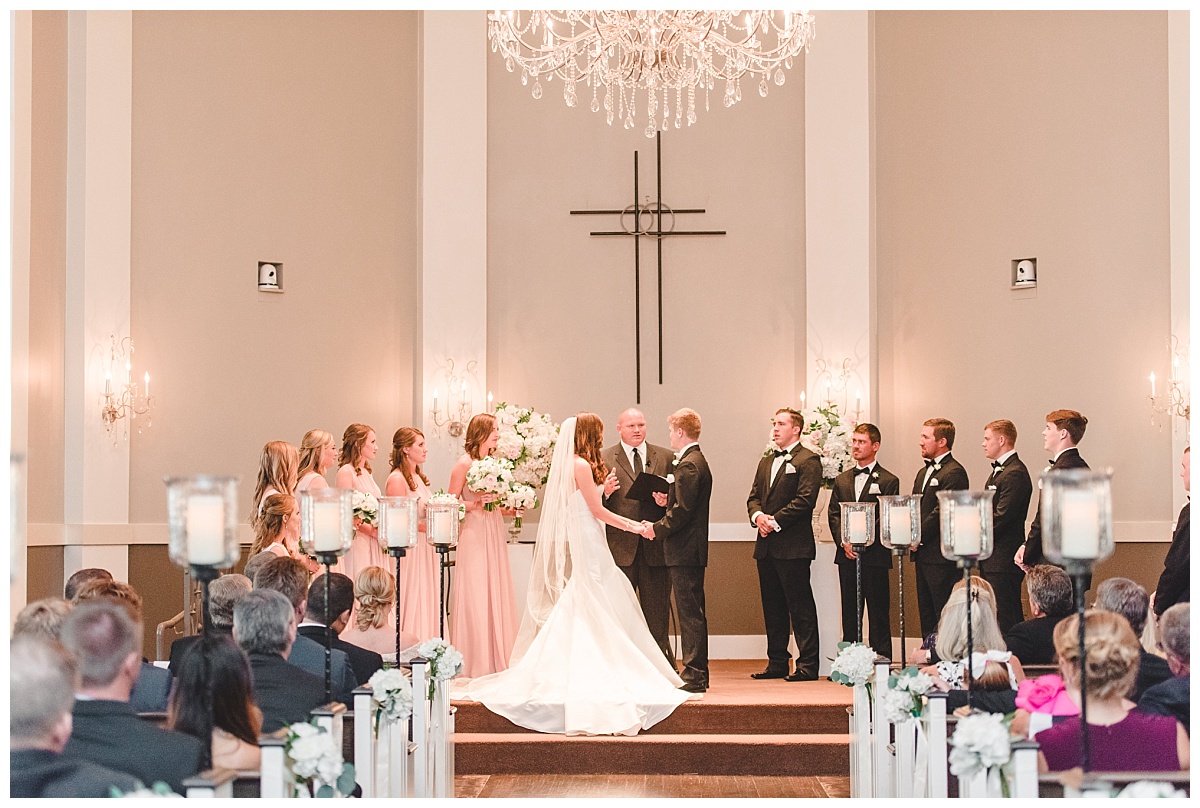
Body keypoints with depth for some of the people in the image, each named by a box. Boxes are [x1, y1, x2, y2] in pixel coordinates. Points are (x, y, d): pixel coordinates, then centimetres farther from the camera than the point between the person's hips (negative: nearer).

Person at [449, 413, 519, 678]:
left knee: (497, 594, 6)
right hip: (473, 534, -7)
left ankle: (497, 659, 12)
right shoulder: (464, 463, -6)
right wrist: (476, 504, -18)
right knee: (475, 597, -5)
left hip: (495, 534, 7)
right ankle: (475, 663, 2)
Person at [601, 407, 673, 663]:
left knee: (657, 612, 5)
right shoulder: (604, 458, 4)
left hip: (655, 546, 1)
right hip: (620, 546, -1)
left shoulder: (665, 457, 10)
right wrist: (606, 491, -20)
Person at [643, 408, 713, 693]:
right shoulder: (698, 461, 17)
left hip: (685, 551, -11)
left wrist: (657, 529, -12)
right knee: (694, 613, 14)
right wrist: (668, 502, 8)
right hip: (692, 550, 11)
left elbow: (682, 511, -22)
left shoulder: (688, 465, -16)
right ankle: (698, 673, 19)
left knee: (689, 613, -7)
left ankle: (693, 675, -5)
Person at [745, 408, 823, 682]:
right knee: (772, 607, 11)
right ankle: (777, 663, 17)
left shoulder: (807, 460, -5)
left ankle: (808, 664, -2)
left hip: (793, 546, -8)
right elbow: (754, 496, 16)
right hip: (766, 546, 8)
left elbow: (805, 499, -15)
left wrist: (775, 522, -16)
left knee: (800, 607, -5)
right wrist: (758, 516, -6)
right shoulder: (766, 461, 20)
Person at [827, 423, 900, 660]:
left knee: (878, 614, -2)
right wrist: (844, 542, -5)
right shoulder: (841, 480, 16)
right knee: (849, 613, 7)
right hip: (847, 555, 5)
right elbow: (834, 514, 11)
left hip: (874, 555, -5)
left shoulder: (888, 481, 0)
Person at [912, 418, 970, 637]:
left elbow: (941, 511, -17)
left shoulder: (954, 472, -11)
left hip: (942, 557, -10)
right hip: (923, 555, 10)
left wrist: (919, 537, -13)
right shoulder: (923, 473, 20)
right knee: (926, 614, 12)